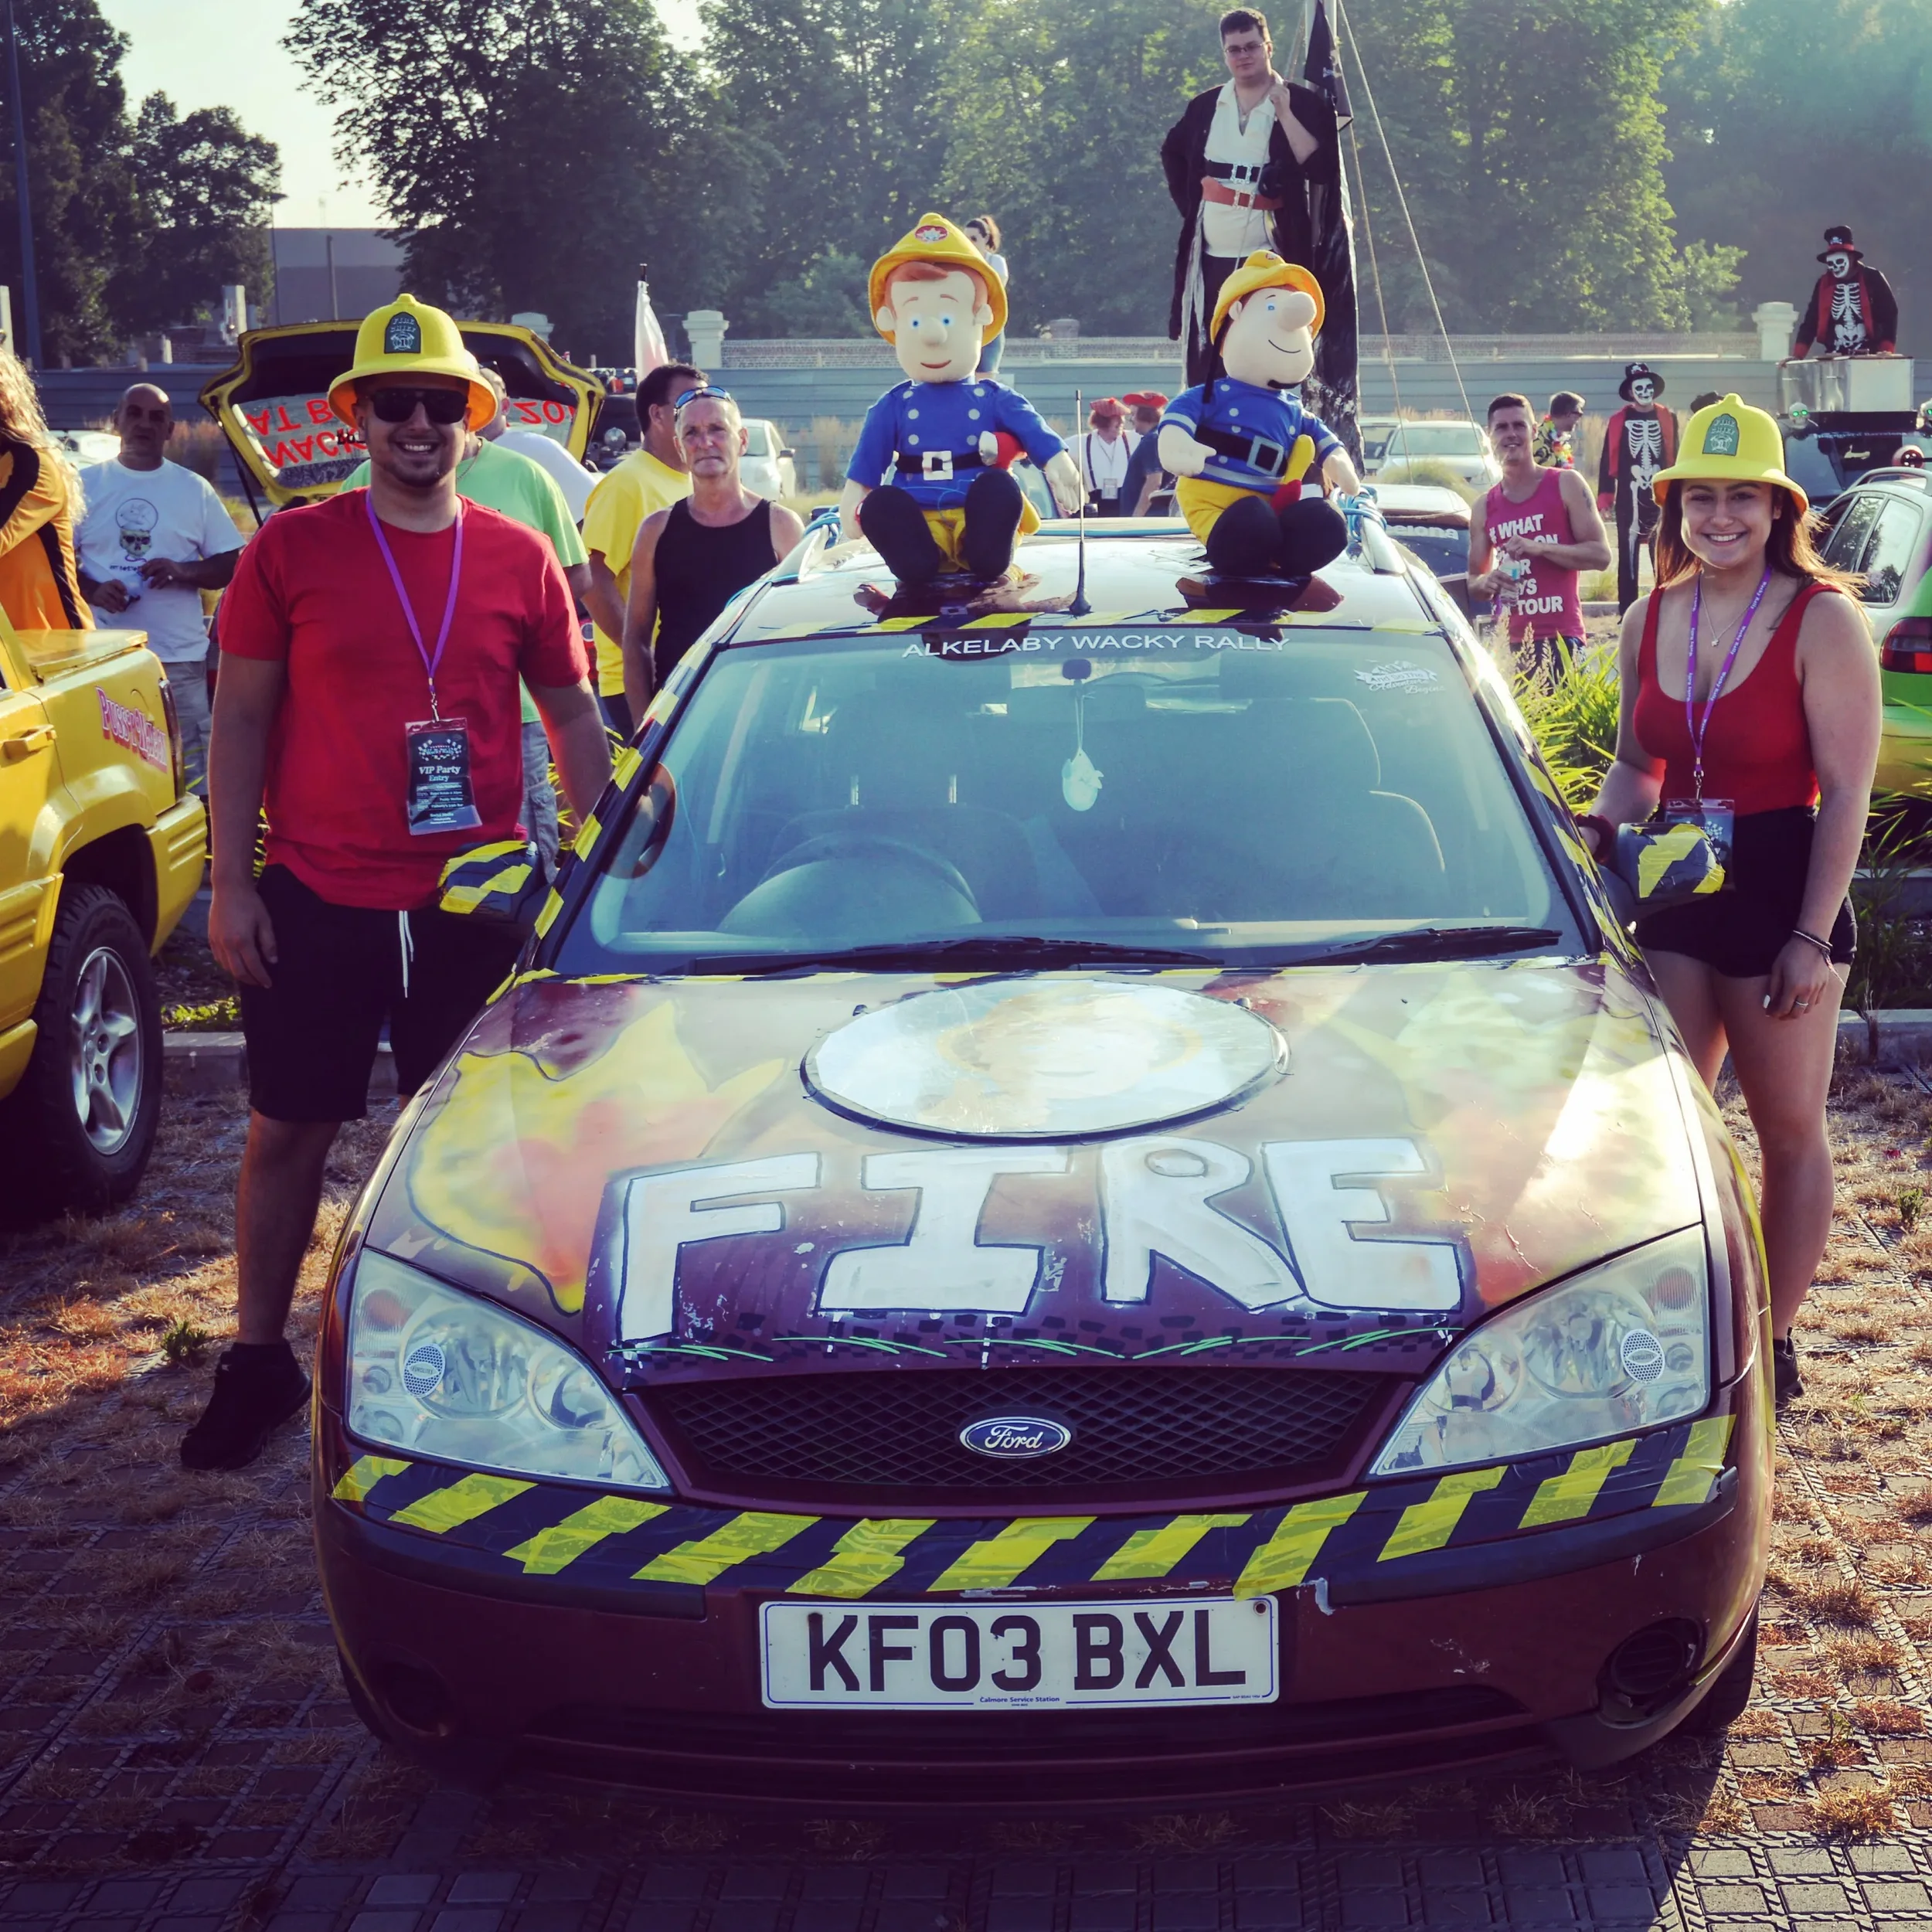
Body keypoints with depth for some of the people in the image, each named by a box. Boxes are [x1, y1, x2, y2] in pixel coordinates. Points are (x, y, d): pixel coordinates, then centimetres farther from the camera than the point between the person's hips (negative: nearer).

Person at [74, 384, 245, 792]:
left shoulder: (195, 489, 8)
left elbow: (232, 565, 8)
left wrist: (182, 571, -12)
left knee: (188, 772, 0)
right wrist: (92, 590, -12)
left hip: (179, 658, 0)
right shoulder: (85, 485, 7)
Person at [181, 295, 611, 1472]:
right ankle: (259, 1360, 20)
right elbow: (240, 719, 1)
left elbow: (575, 719, 10)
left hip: (472, 904, 1)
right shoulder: (292, 548, -1)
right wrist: (231, 882, -5)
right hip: (315, 899, -1)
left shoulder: (520, 560, 3)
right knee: (289, 1131, 6)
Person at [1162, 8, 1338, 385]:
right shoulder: (1206, 107, 10)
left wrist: (1284, 113, -17)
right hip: (1211, 257, 4)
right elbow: (1172, 153, 27)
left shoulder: (1302, 104, -2)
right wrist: (1188, 203, 16)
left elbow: (1322, 167, -15)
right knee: (1205, 363, 5)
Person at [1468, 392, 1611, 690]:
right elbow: (1473, 582, 21)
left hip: (1560, 638, -4)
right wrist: (1487, 583, -4)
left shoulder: (1565, 485, 2)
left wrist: (1539, 547, -15)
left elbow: (1601, 555, -3)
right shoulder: (1485, 507, 14)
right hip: (1508, 642, 4)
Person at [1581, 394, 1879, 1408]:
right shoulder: (1650, 620, 6)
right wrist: (1596, 828, -3)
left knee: (1788, 1130, 7)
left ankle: (1771, 1342, 19)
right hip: (1673, 896, 5)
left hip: (1779, 894, -5)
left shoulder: (1820, 621, -11)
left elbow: (1846, 794, -12)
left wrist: (1813, 936, -16)